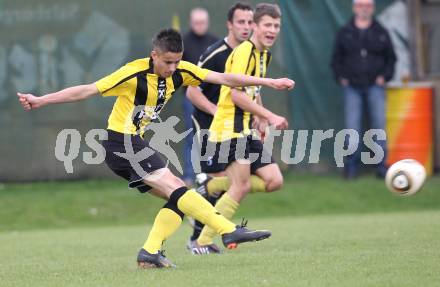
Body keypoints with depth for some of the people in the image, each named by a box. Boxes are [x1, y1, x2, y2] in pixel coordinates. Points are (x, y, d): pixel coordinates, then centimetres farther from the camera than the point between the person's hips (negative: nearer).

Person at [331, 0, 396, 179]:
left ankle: (381, 165, -1)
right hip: (352, 87, 0)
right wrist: (341, 77, 1)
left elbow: (391, 58, 13)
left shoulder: (381, 33, 9)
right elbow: (336, 58, 13)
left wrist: (385, 76, 1)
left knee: (379, 124, -5)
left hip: (375, 86, 0)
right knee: (352, 126, -5)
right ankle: (351, 166, 2)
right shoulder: (344, 33, 8)